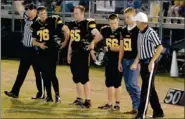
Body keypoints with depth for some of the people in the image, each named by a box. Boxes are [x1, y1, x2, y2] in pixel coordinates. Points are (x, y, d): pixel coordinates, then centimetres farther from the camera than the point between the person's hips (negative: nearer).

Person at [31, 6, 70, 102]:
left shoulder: (53, 21, -7)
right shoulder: (35, 25, 7)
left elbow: (66, 29, -6)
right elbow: (33, 41, 11)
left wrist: (65, 42, -2)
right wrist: (39, 44, -8)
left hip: (52, 51, -5)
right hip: (42, 52, 5)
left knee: (51, 74, -9)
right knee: (45, 74, 8)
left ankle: (57, 95, 2)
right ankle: (49, 96, 16)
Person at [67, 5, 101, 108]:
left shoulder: (88, 24, -12)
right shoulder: (72, 24, 12)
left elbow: (98, 35, -19)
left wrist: (92, 43, -18)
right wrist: (69, 54, 18)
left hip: (84, 54, -8)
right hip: (75, 54, 8)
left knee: (84, 78, -7)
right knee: (76, 78, 13)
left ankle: (88, 101, -3)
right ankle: (79, 99, 24)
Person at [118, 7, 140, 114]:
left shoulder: (138, 30, -9)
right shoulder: (124, 30, 12)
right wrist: (120, 61, 15)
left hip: (134, 60, -8)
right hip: (125, 60, 8)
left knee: (132, 83, -16)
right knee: (128, 86, 8)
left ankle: (141, 106, -3)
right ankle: (136, 107, 16)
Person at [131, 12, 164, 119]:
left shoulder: (151, 33, -15)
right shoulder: (140, 34, 11)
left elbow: (160, 47, -20)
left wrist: (152, 62, -22)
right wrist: (136, 62, 11)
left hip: (150, 63, -9)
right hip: (143, 62, 9)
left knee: (146, 88, -8)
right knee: (150, 88, 14)